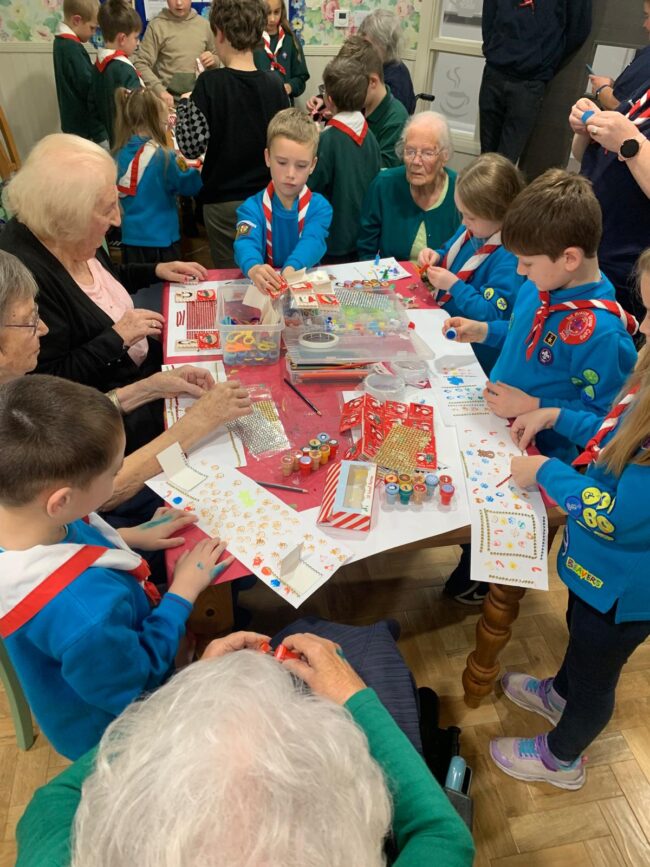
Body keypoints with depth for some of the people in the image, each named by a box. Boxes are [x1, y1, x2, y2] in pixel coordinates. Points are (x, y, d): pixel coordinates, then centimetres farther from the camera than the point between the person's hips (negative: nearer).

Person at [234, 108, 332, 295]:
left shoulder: (320, 207, 1)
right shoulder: (252, 208, -1)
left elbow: (312, 242, -18)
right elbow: (246, 243, -20)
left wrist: (291, 269, -41)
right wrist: (254, 269, -45)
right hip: (264, 288, -3)